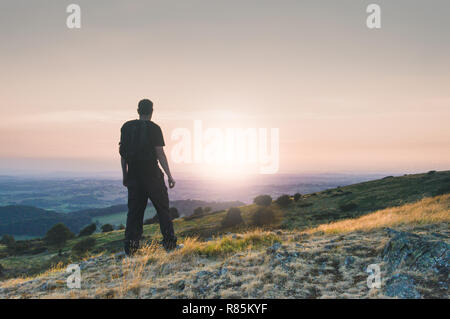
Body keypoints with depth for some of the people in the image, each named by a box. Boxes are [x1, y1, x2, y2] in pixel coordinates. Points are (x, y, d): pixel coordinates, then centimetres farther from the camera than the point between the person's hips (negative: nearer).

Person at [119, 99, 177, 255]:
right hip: (152, 174, -4)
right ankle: (169, 242, 11)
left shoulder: (126, 127, 6)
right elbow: (160, 154, -11)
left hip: (133, 175, 4)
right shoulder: (153, 128, -8)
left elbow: (122, 153, 8)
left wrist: (125, 175, 16)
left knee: (134, 210, 8)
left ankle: (130, 245, 2)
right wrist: (169, 176, -6)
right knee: (162, 208, 8)